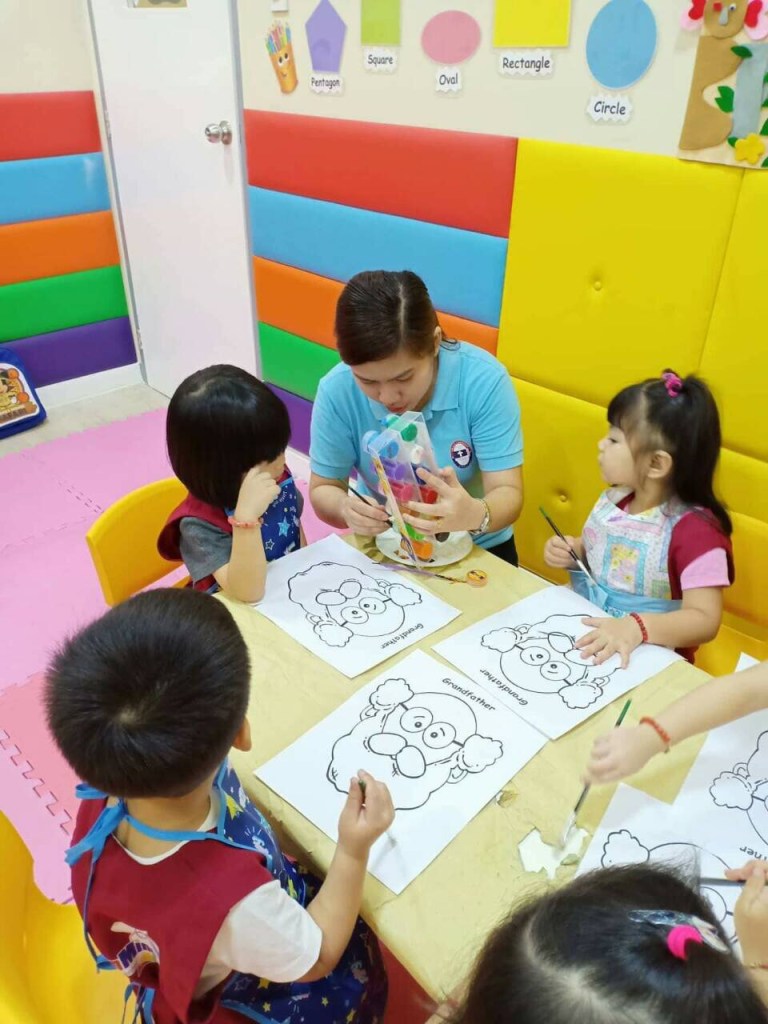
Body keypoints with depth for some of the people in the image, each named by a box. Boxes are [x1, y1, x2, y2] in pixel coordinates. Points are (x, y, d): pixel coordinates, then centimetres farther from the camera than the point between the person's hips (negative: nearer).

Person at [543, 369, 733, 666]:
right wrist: (571, 552, -2)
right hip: (585, 635, 6)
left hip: (645, 658, -6)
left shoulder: (695, 531, -19)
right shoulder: (613, 498, 1)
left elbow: (705, 620, -22)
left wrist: (638, 627, -36)